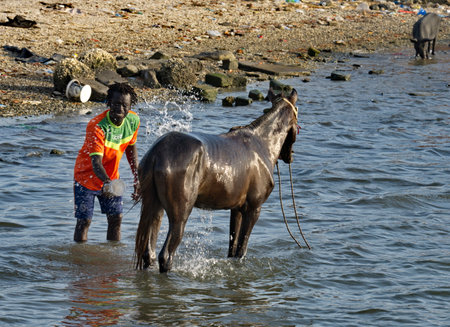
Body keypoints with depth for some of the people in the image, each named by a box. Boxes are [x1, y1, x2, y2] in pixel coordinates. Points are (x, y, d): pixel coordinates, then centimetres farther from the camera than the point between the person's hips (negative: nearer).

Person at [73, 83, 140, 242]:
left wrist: (137, 179, 3)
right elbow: (96, 162, -42)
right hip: (86, 175, -5)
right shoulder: (97, 126, -33)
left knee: (116, 219, 4)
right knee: (84, 221, -5)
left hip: (111, 177, 5)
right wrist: (106, 182, -61)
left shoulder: (133, 121, -13)